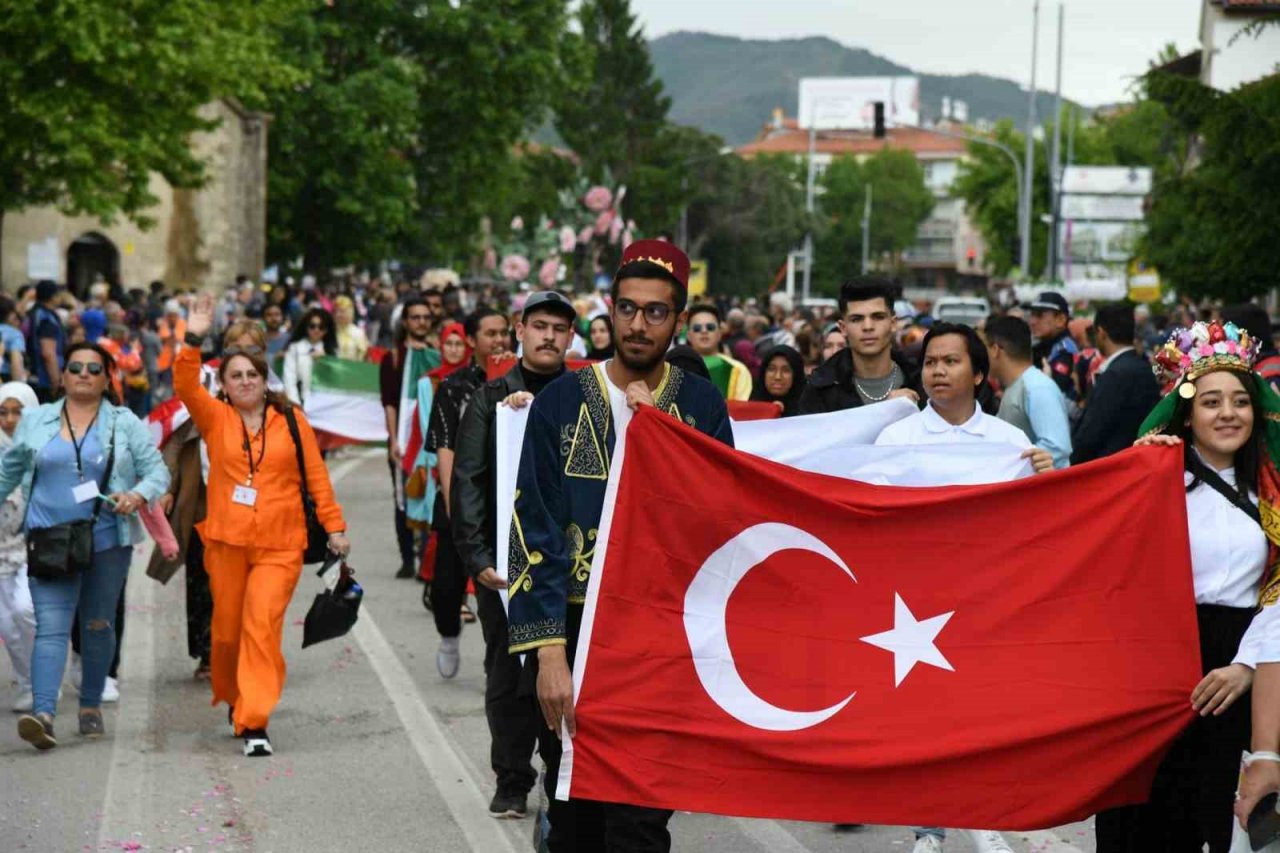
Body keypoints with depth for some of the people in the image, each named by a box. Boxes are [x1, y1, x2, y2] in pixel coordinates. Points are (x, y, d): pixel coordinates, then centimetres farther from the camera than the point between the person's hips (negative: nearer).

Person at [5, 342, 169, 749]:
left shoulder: (126, 424, 5)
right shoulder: (35, 422, 9)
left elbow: (157, 471, 1)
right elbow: (8, 474, 16)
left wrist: (137, 496, -18)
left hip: (108, 542, 1)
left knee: (99, 626, 10)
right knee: (51, 627, -12)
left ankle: (91, 706, 26)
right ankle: (43, 713, -25)